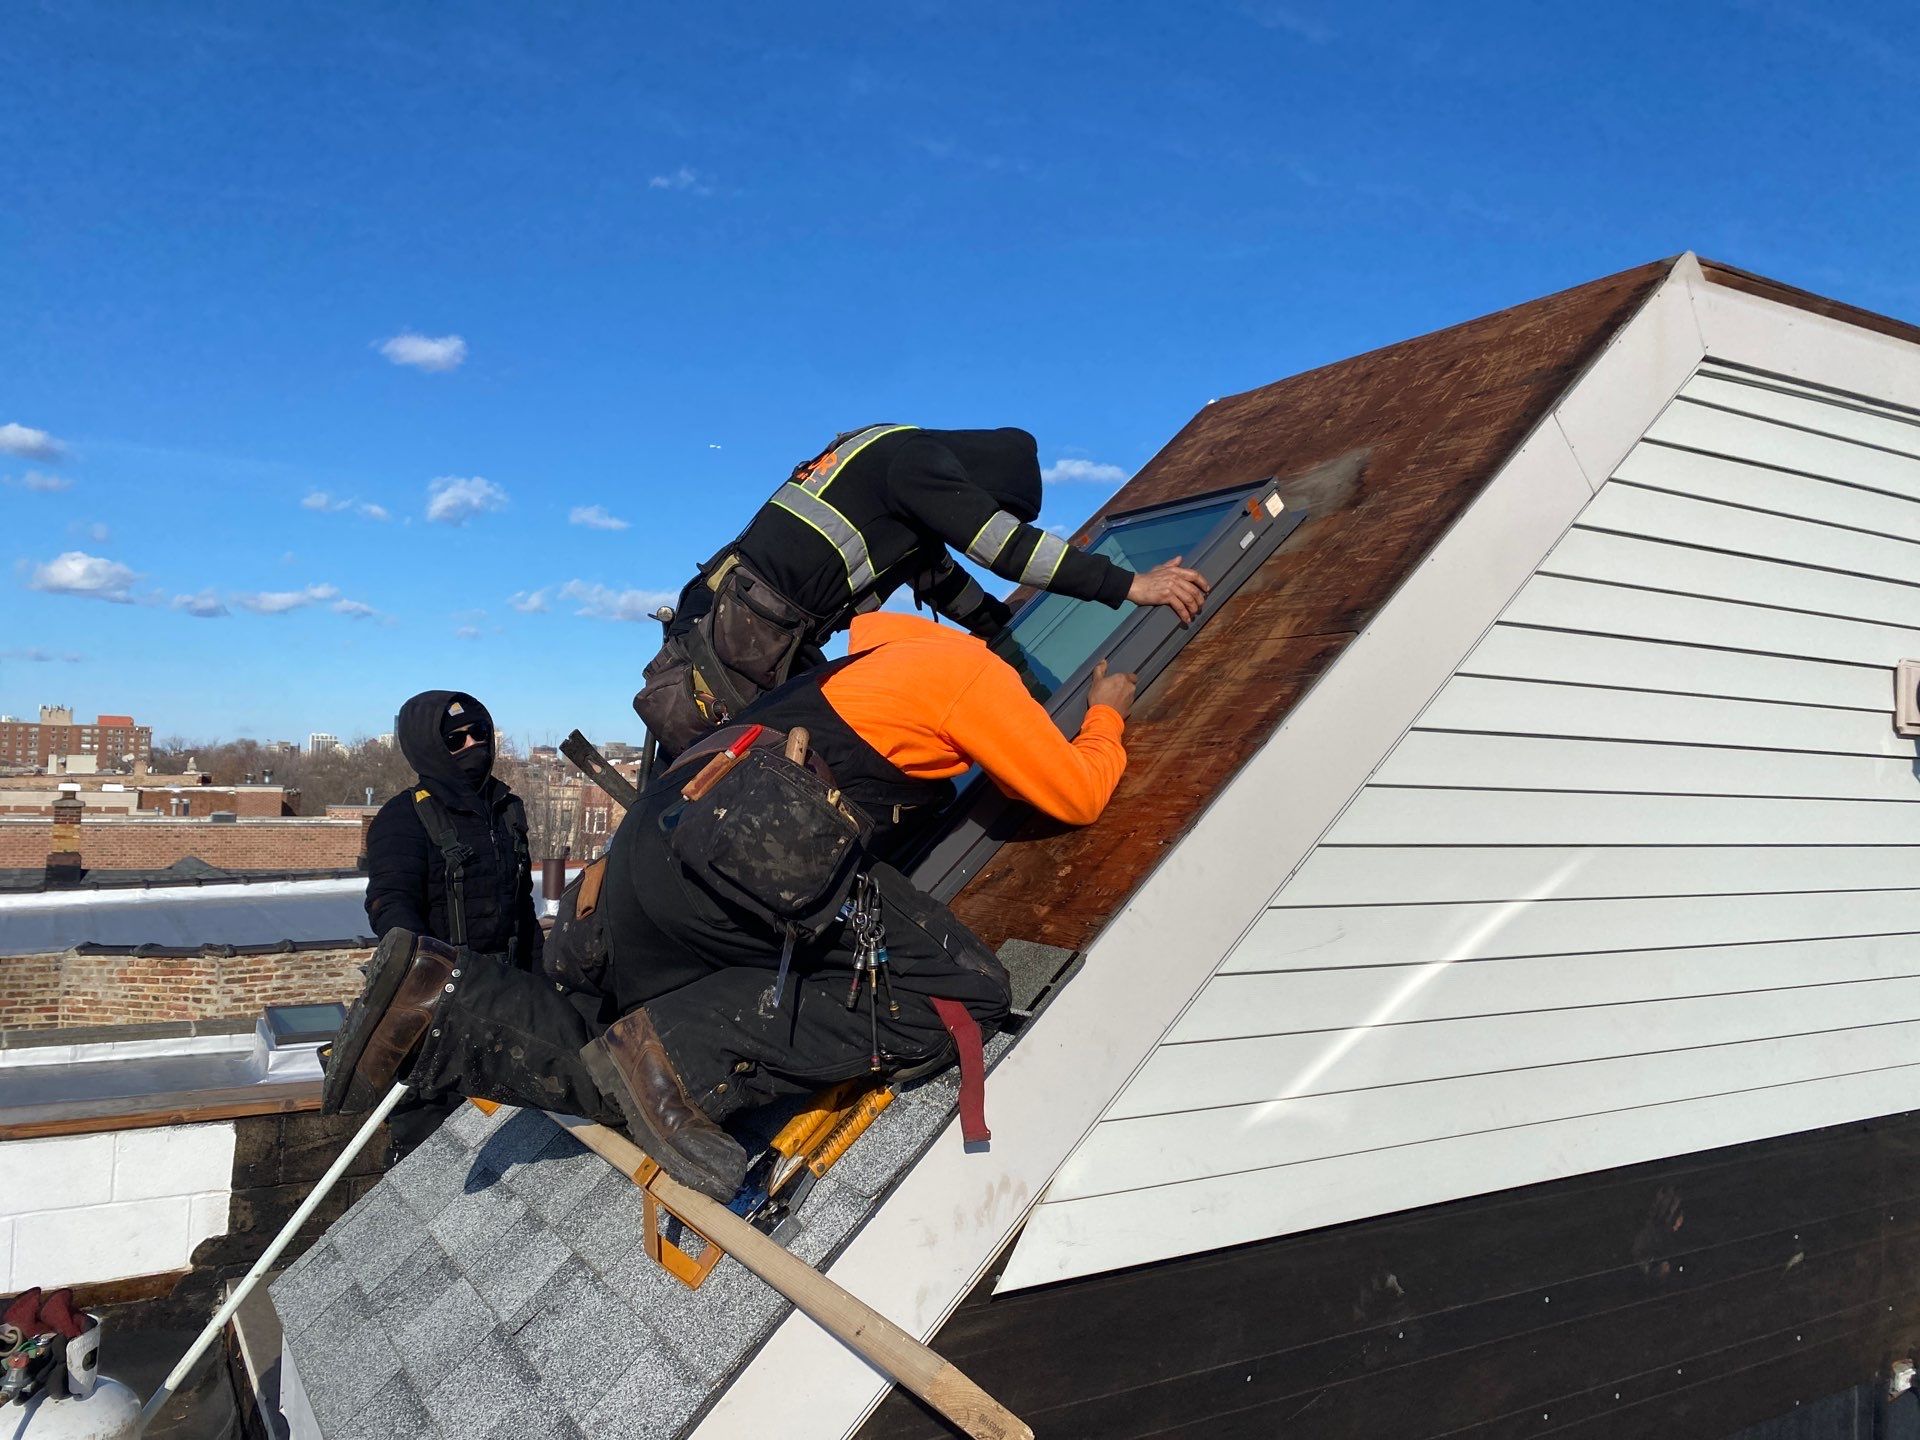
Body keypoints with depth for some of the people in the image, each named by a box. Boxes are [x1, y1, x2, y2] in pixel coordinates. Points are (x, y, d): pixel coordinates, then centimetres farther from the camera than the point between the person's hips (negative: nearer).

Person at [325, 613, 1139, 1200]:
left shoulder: (890, 653, 29)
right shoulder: (971, 668, 7)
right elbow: (1077, 796, 9)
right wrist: (1106, 717, 28)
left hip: (655, 831, 9)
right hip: (740, 848, -9)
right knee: (965, 990, -11)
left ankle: (440, 1004, 0)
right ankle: (690, 1055, -17)